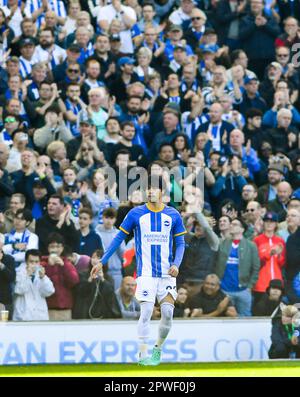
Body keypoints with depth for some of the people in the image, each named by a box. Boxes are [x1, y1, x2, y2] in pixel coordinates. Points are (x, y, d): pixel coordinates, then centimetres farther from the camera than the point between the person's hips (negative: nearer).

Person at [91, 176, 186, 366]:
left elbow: (180, 243, 9)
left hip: (167, 273, 2)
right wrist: (102, 261, 1)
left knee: (168, 312, -5)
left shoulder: (173, 215, 5)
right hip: (146, 273, -2)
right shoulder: (136, 214, 1)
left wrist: (176, 264, -8)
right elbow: (119, 238, 5)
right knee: (146, 312, -12)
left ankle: (158, 348, 18)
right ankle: (143, 354, -8)